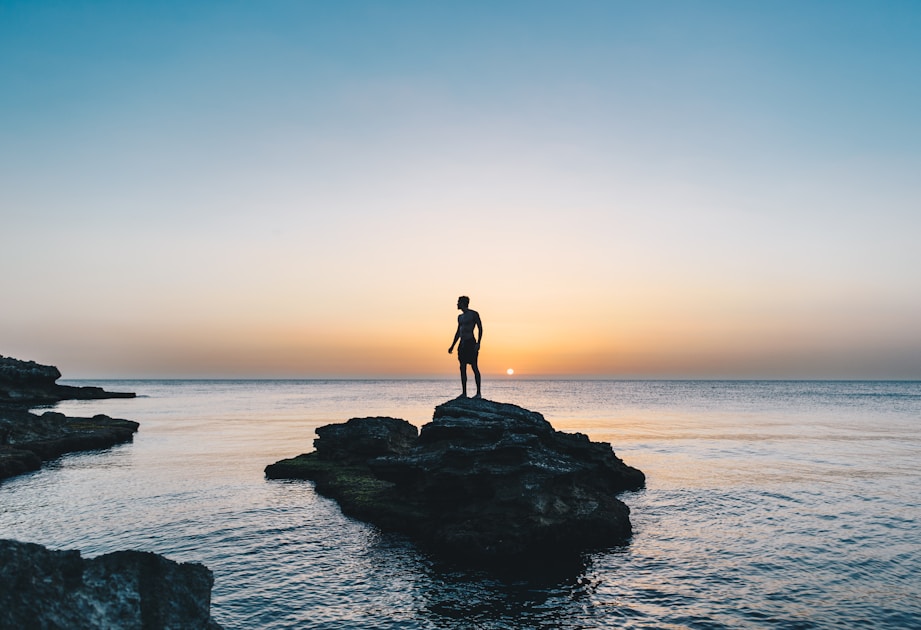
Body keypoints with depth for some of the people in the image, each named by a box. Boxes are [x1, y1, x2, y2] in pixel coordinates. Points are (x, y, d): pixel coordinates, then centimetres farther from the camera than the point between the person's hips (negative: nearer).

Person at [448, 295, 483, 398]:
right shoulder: (460, 317, 19)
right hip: (462, 344, 7)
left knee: (474, 367, -8)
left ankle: (478, 393, -7)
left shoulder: (474, 314, -3)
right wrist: (452, 346, 20)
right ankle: (464, 393, 7)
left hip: (471, 343, -7)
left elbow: (480, 328, -7)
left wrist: (478, 343, -17)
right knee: (462, 368, 4)